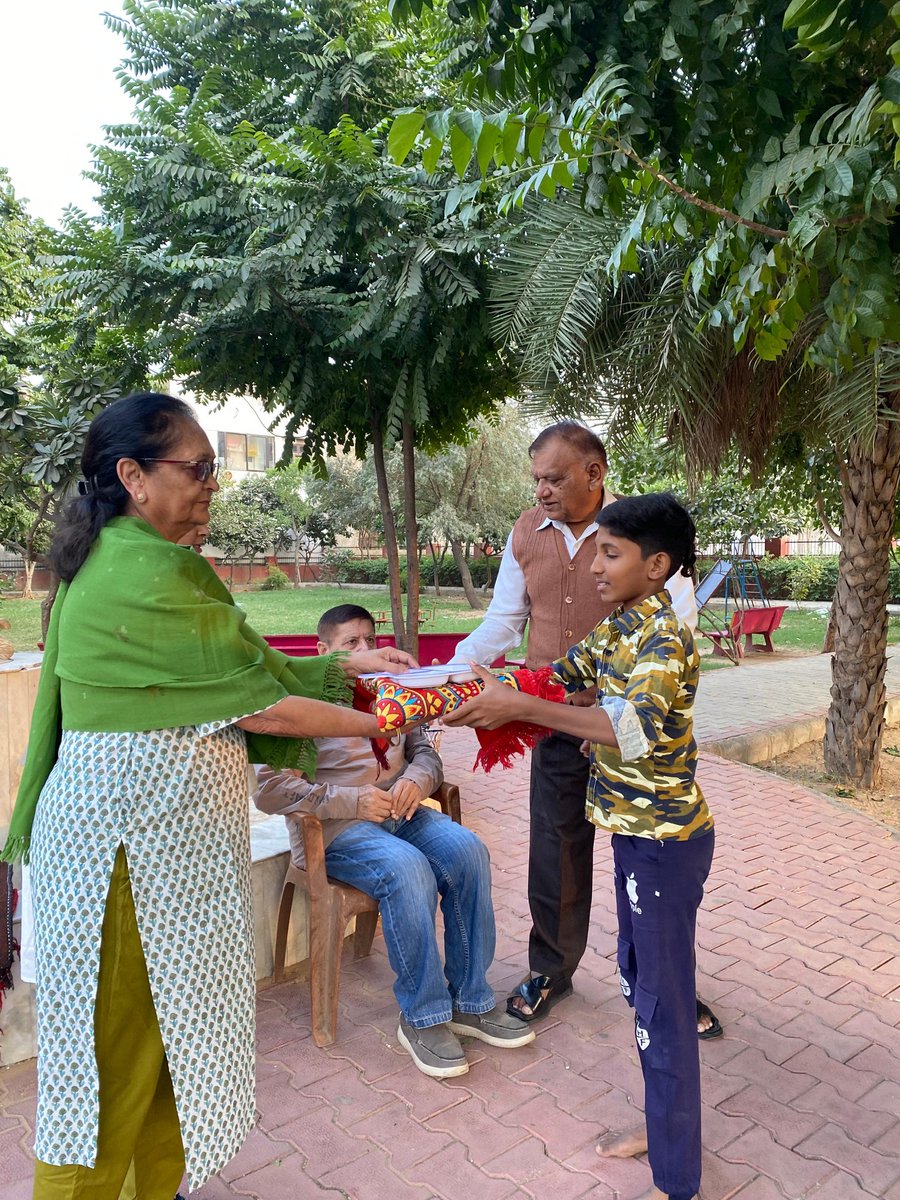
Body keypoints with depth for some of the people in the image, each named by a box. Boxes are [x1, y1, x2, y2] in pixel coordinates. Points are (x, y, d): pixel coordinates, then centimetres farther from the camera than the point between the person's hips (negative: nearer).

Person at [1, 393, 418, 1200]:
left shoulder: (119, 561, 9)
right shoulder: (150, 575, -22)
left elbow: (230, 671, 10)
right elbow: (255, 704, -19)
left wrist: (347, 668, 9)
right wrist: (384, 724, -8)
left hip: (160, 828, 10)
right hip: (135, 828, -9)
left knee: (163, 1021, 22)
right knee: (122, 1036, 9)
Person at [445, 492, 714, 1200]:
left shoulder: (663, 639, -23)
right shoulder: (618, 627, 5)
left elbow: (633, 730, -37)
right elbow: (563, 677, 10)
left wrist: (518, 707, -38)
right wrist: (482, 695, -5)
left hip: (665, 838, -9)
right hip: (636, 828, 9)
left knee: (662, 1002, 3)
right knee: (638, 974, 21)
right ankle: (663, 1126, 41)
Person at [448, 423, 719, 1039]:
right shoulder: (526, 533, 3)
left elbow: (678, 618, -11)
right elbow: (504, 620, 8)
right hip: (557, 724, 3)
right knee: (555, 850, 13)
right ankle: (551, 969, 35)